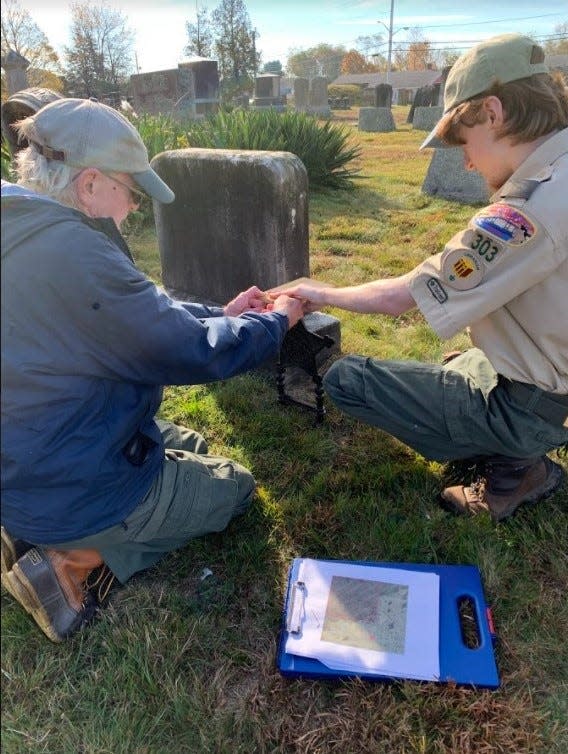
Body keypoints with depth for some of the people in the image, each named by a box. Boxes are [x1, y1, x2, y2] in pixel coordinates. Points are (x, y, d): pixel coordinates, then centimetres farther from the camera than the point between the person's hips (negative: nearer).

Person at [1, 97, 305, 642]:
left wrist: (221, 313, 7)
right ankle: (82, 558, 1)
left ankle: (60, 539, 14)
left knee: (192, 446, 28)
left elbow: (138, 317, 9)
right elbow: (195, 352, -23)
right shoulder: (71, 251, -30)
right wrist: (277, 321, -6)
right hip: (77, 492, -9)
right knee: (236, 486, 14)